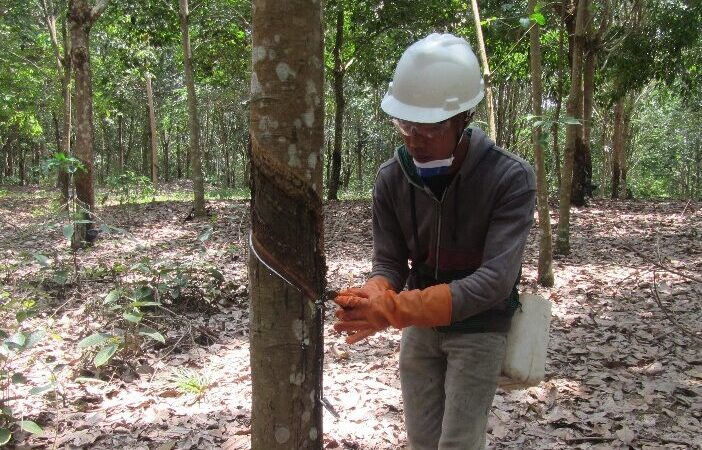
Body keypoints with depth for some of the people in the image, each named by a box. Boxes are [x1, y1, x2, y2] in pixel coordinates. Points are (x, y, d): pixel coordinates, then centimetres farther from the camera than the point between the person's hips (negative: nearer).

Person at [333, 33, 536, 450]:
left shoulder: (511, 178, -26)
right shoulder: (391, 178, -13)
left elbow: (495, 278, -33)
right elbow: (389, 263, -9)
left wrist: (397, 310, -42)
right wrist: (372, 301, -35)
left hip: (479, 328, -4)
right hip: (420, 325, 4)